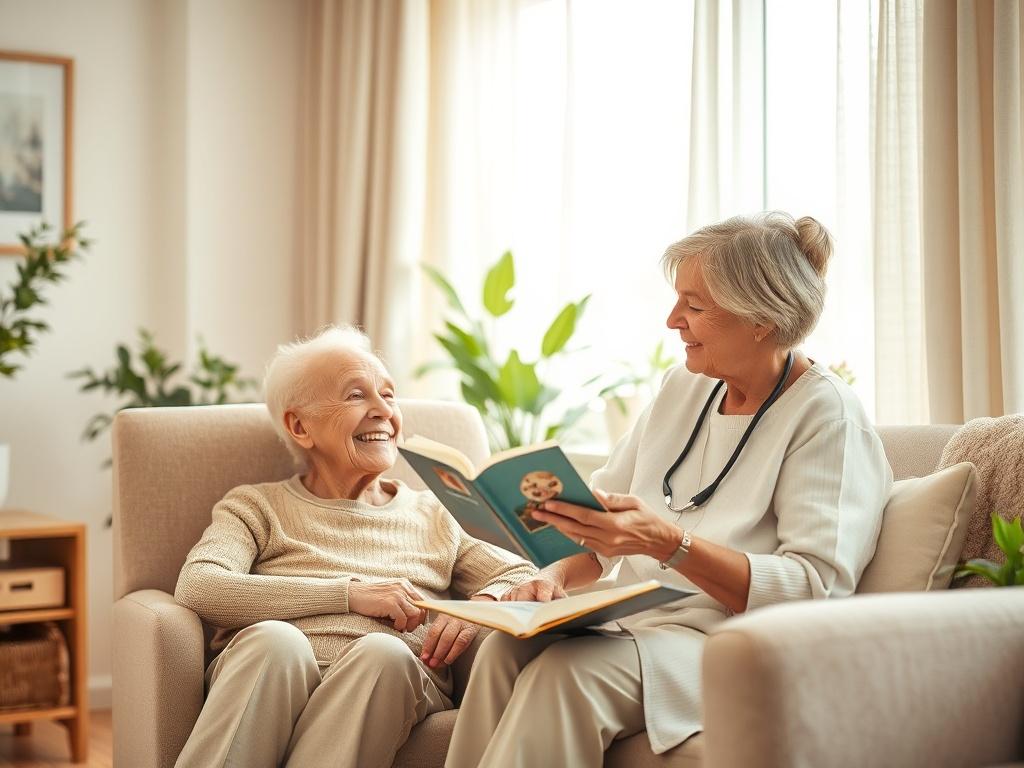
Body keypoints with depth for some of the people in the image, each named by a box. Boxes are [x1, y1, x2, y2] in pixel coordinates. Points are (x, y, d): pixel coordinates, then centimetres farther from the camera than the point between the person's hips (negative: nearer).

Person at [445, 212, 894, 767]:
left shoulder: (826, 414, -8)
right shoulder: (684, 387, 14)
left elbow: (819, 589, -18)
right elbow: (605, 519, 16)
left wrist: (670, 543, -28)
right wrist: (558, 574, -7)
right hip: (631, 617, 6)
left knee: (568, 671, -32)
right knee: (507, 645, -24)